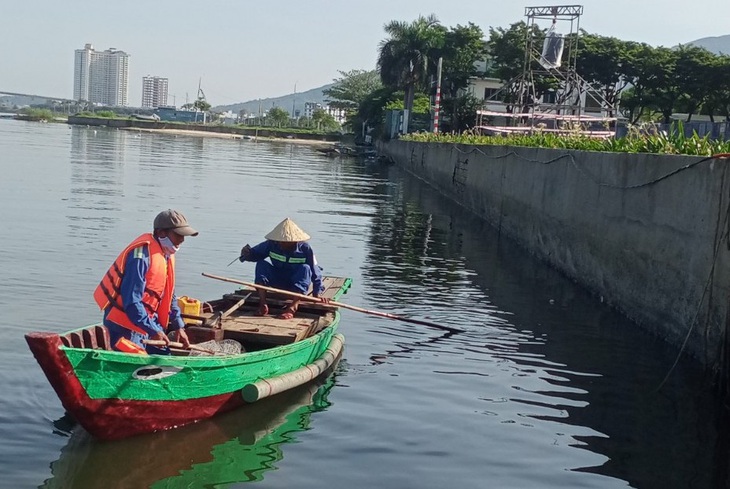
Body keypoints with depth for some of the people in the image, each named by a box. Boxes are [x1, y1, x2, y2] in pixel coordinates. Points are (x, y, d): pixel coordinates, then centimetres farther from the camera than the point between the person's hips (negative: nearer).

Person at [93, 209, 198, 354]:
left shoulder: (166, 255, 7)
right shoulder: (142, 256, -23)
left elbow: (169, 296, 17)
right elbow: (131, 301, -26)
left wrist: (179, 326, 11)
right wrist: (153, 330, -26)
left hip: (146, 321, 10)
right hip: (125, 323, -9)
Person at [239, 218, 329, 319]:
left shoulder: (305, 249, -21)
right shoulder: (271, 245, -16)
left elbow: (315, 272, -16)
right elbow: (255, 253, -8)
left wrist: (316, 294, -19)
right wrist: (247, 254, -32)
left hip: (298, 284, -2)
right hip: (278, 282, 2)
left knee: (305, 268, -32)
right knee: (262, 264, -21)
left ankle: (292, 308, -46)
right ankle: (263, 304, -31)